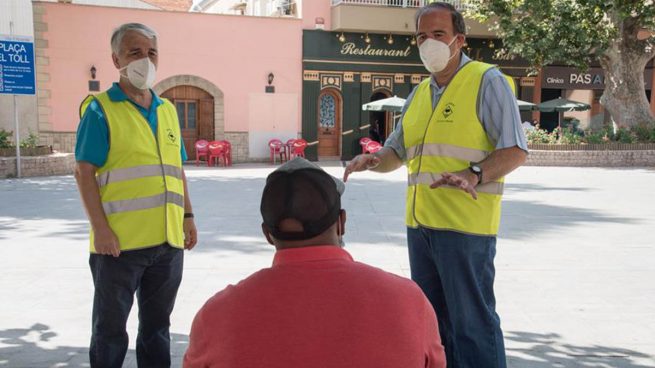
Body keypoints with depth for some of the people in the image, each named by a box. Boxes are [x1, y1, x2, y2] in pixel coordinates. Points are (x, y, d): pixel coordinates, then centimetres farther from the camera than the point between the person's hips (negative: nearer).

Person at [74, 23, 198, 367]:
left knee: (157, 326, 17)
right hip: (119, 242, -5)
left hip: (168, 240, 6)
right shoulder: (100, 110, -5)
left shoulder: (167, 110, 13)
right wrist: (101, 229, -17)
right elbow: (84, 173, -10)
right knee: (110, 329, 9)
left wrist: (187, 216, 11)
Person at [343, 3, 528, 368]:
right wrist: (370, 160, -1)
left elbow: (515, 151, -11)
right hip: (420, 222, 7)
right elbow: (395, 152, 22)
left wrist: (474, 175, -29)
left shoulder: (487, 81, -4)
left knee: (472, 321, -1)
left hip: (465, 224, -7)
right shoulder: (419, 94, 16)